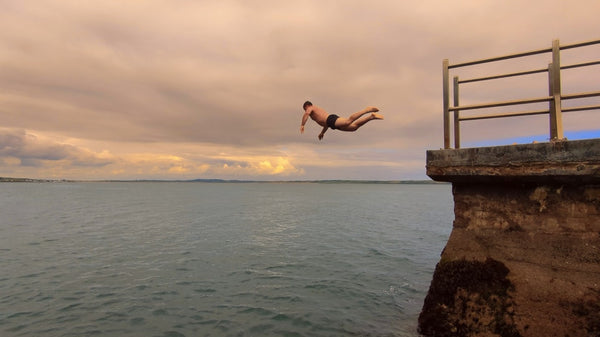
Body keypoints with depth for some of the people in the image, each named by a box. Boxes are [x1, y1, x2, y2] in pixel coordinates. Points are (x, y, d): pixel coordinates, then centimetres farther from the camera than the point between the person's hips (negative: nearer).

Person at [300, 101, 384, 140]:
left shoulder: (311, 108, 19)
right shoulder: (320, 109, 44)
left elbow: (306, 114, -7)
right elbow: (327, 123, 48)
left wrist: (302, 125, -4)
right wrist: (322, 132, 50)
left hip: (332, 120, -8)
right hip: (335, 119, 8)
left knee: (348, 121, -32)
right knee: (354, 126, -6)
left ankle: (367, 110, -39)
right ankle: (372, 116, -17)